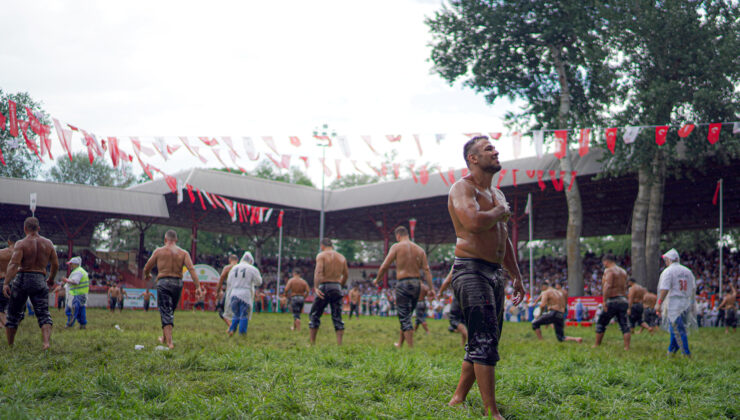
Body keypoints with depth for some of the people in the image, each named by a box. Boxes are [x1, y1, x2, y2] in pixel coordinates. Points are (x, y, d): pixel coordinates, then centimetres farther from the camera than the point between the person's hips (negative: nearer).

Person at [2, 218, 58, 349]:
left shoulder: (21, 244, -5)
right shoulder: (48, 243, 6)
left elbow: (13, 264, -17)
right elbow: (55, 264, 10)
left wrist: (6, 283, -22)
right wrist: (51, 278, 27)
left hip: (21, 279, -2)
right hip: (40, 281, 2)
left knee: (13, 315, 13)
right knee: (44, 314, 0)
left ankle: (9, 346, 19)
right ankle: (46, 342, -22)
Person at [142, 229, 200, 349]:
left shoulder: (159, 251, 2)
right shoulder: (183, 253, 5)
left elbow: (147, 268, 9)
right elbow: (192, 269, -8)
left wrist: (147, 276, 31)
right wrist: (198, 286, -11)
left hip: (163, 282, -3)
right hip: (177, 283, 3)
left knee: (166, 313, -3)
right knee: (170, 311, 20)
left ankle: (169, 342, -14)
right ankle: (164, 338, 34)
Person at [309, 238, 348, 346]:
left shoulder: (321, 255, -2)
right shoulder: (342, 257, 13)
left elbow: (318, 271, -17)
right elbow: (346, 275, 13)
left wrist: (315, 287, -24)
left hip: (324, 288, -4)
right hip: (337, 288, 4)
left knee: (314, 316, 7)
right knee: (337, 318, 8)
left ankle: (312, 343, 4)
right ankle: (339, 344, 1)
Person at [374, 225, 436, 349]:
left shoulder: (396, 247, -1)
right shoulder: (419, 249, 11)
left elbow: (384, 266, -3)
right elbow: (426, 270, 3)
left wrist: (377, 279, 12)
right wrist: (431, 288, 0)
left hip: (403, 283, -5)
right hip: (416, 283, 5)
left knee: (404, 317, -3)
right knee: (407, 315, 19)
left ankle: (411, 347, -8)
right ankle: (400, 344, 30)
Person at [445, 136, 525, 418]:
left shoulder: (497, 194, 21)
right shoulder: (463, 188, -8)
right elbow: (474, 223, -28)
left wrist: (516, 276, 23)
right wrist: (500, 212, -10)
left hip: (495, 272, 9)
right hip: (471, 270, -9)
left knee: (483, 342, 11)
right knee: (485, 342, -13)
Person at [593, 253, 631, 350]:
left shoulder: (609, 270, -9)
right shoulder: (623, 272, 15)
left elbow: (607, 286, -21)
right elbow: (625, 287, 17)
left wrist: (604, 300, -23)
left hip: (612, 301, -6)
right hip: (623, 300, 6)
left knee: (601, 323, 8)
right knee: (625, 325, 4)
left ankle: (596, 345, 15)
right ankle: (627, 347, -4)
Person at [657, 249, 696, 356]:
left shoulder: (668, 271, -8)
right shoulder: (687, 271, 13)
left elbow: (664, 289, -16)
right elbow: (693, 289, 15)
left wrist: (659, 303, -15)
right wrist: (692, 303, 22)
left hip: (674, 304, -7)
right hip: (686, 305, 7)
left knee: (678, 329, -3)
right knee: (674, 328, 16)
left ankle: (687, 353, -3)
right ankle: (671, 350, 22)